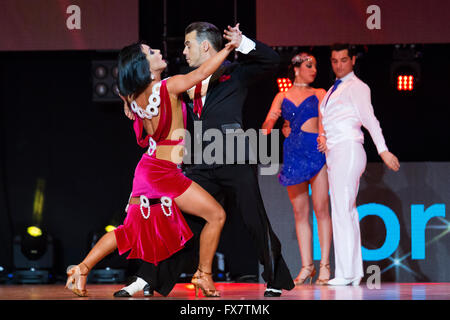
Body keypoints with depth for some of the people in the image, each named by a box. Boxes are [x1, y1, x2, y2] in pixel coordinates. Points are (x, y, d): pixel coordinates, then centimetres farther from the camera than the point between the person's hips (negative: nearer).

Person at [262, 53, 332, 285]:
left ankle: (324, 265, -7)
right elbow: (266, 128, 9)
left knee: (321, 209, -7)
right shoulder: (282, 97, 14)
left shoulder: (319, 94, 11)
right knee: (300, 212, 3)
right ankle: (306, 266, 5)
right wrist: (271, 120, -14)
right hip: (292, 153, 2)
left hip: (316, 151, -2)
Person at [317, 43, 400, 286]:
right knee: (347, 213, 7)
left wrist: (383, 150, -19)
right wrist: (323, 137, 4)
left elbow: (369, 119, -11)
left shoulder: (356, 87, -3)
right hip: (334, 152, 9)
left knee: (342, 211, -14)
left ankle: (345, 273, -16)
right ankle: (354, 272, 9)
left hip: (348, 150, -9)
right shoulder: (333, 90, 22)